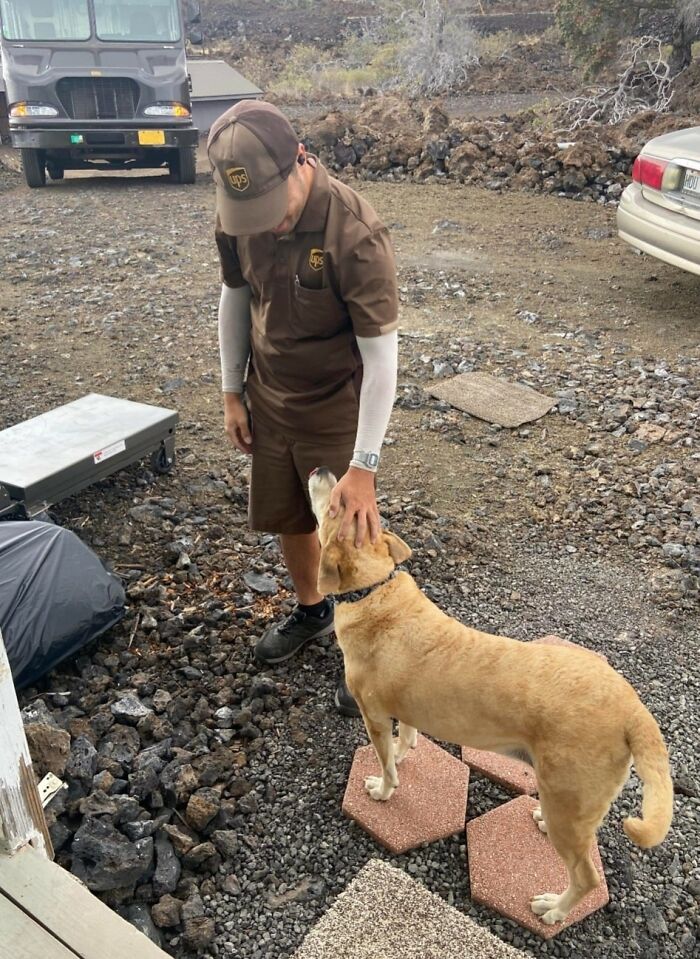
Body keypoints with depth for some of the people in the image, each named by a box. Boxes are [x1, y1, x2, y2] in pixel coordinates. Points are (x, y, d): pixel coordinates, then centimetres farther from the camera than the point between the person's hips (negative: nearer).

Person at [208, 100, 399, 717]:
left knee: (351, 532, 8)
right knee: (287, 518, 20)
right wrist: (233, 392, 8)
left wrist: (363, 467, -27)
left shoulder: (355, 234, -29)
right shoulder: (237, 216, -11)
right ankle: (311, 610, 47)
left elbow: (381, 354, -26)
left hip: (336, 411, -5)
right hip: (269, 402, 6)